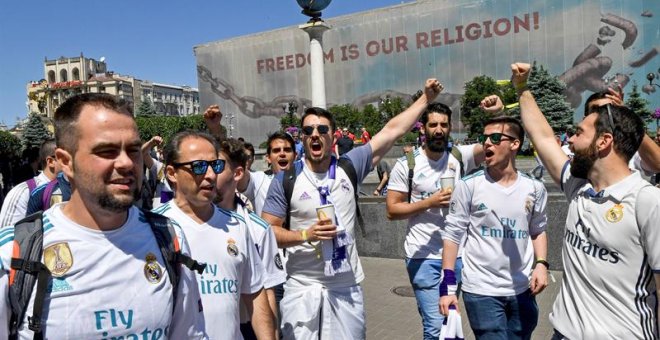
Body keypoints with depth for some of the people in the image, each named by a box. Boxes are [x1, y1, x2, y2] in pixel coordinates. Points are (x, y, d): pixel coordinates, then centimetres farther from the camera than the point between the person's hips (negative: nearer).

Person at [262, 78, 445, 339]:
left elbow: (392, 130, 2)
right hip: (302, 288, -1)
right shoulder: (286, 179, -4)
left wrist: (426, 98, 4)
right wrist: (306, 234, -17)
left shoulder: (349, 167, 0)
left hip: (347, 287, 2)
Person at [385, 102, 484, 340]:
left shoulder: (460, 156, 1)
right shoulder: (407, 164, -6)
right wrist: (429, 203, -16)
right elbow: (392, 210, -6)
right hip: (423, 256, -3)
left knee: (448, 320, 19)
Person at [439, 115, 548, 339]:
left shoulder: (534, 188, 1)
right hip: (481, 290, -3)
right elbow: (453, 235, -6)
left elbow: (538, 231, 15)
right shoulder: (469, 186, -8)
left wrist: (541, 264, -3)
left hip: (522, 291, 4)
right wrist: (448, 286, -9)